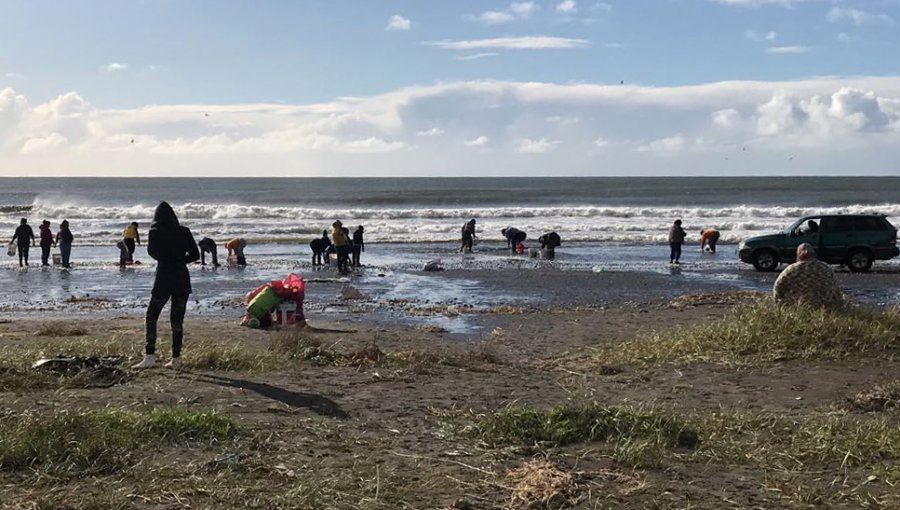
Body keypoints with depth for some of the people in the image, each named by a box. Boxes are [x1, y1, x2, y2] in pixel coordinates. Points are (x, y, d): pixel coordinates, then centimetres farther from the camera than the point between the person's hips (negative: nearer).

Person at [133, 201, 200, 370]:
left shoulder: (155, 232, -5)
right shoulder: (184, 232, 2)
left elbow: (152, 252, 11)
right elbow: (195, 255, 5)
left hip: (164, 280, -3)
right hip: (182, 279, 3)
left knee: (151, 316, 5)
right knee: (177, 320, 8)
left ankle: (150, 356, -5)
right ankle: (176, 359, 9)